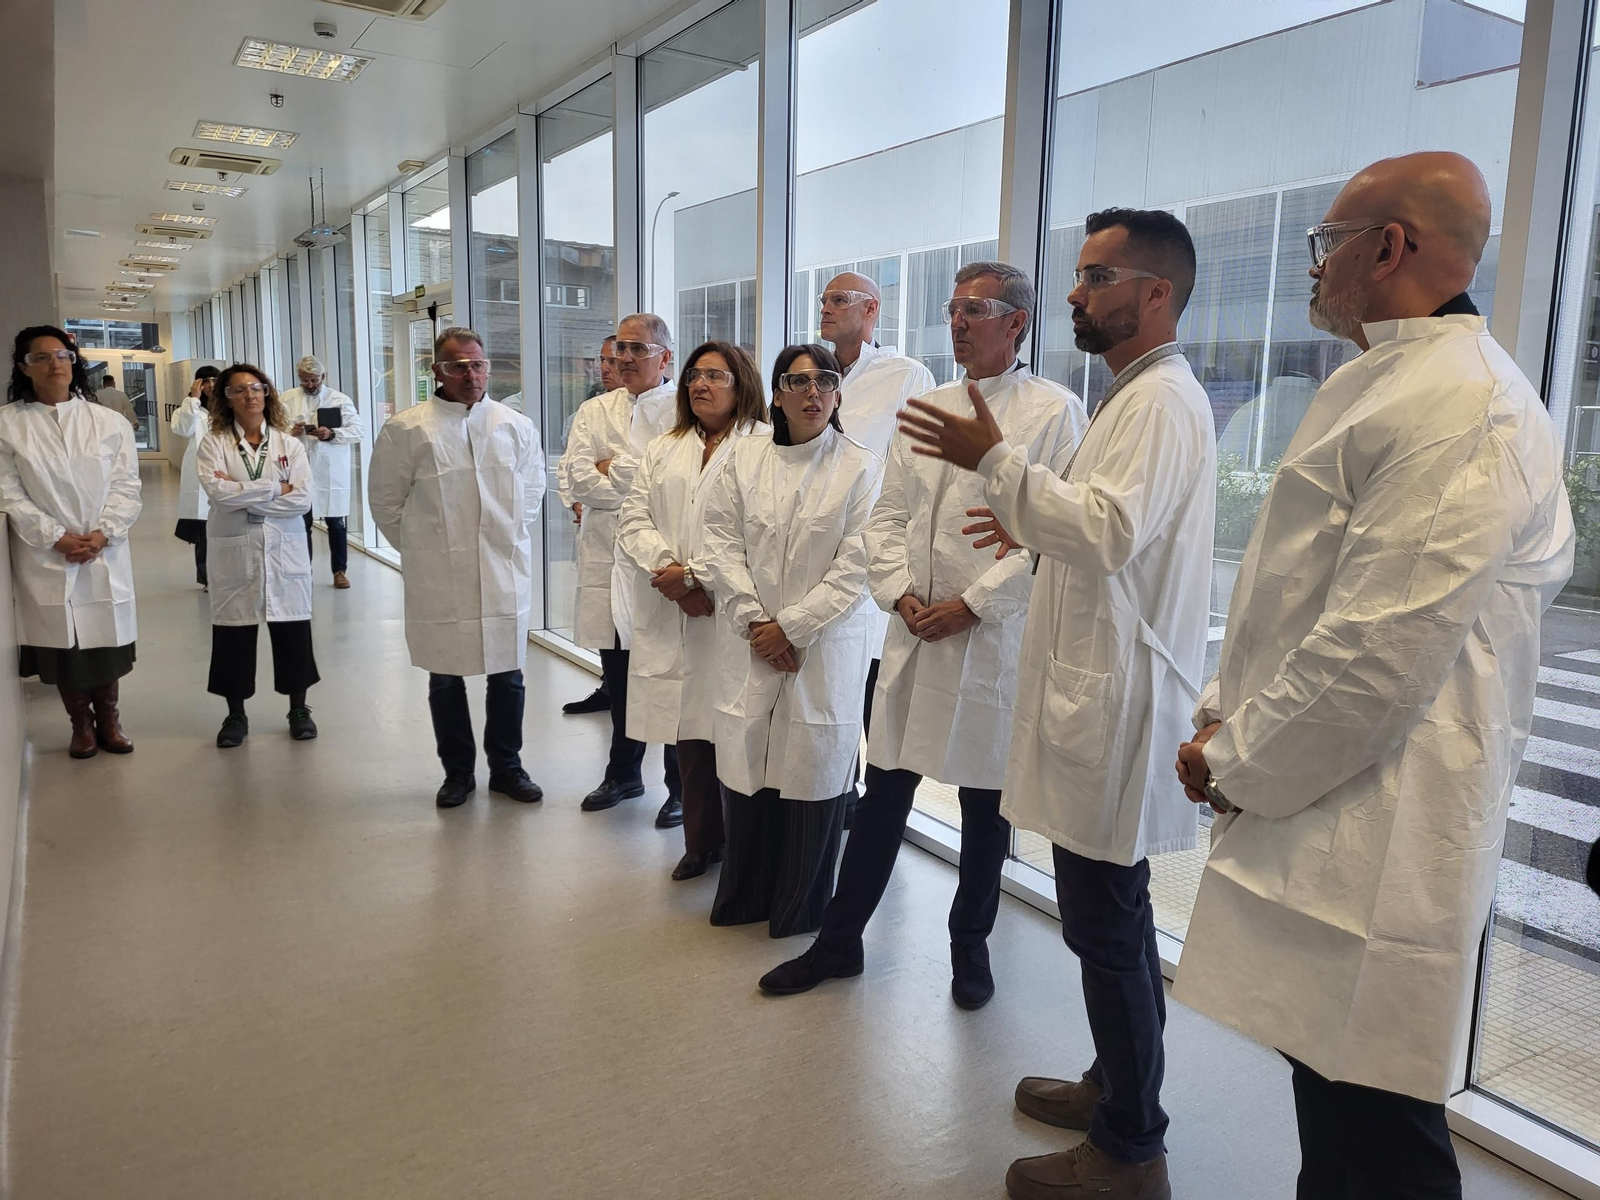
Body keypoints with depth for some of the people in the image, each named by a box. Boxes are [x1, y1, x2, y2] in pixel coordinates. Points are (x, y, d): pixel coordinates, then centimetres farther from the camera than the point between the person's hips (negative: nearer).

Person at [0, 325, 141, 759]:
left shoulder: (110, 422, 3)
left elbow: (126, 486, 0)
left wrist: (102, 534, -12)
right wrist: (56, 538, -12)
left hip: (105, 555, 1)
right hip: (44, 557, -1)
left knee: (106, 638, 8)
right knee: (60, 642, 6)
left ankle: (109, 720, 25)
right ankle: (81, 724, 23)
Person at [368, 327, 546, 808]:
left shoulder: (517, 426, 4)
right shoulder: (406, 429, -4)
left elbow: (533, 487, 18)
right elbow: (385, 499, 5)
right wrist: (419, 548, 5)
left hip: (505, 574, 2)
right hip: (438, 579, -2)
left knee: (508, 676, 9)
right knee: (445, 680, 9)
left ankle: (506, 767, 26)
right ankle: (457, 771, 26)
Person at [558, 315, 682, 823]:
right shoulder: (594, 412, 14)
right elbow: (574, 481, 2)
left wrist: (610, 467, -7)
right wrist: (636, 478, -8)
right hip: (607, 561, 5)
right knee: (618, 676, 16)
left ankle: (683, 786, 18)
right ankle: (624, 773, 34)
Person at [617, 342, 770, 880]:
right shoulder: (663, 449, 19)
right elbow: (634, 518, 10)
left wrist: (697, 575, -13)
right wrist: (669, 571, -8)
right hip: (671, 618, 5)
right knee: (690, 735, 9)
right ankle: (702, 842, 24)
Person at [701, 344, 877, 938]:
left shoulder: (862, 467, -1)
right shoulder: (745, 458, 7)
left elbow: (855, 565, -7)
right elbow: (721, 543, 3)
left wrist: (791, 626, -11)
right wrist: (754, 621, -7)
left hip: (825, 648, -2)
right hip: (749, 644, 2)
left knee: (812, 773, 3)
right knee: (745, 768, 7)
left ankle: (800, 910, 23)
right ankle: (743, 896, 28)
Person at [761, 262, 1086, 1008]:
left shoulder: (1055, 413, -5)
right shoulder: (925, 409, 12)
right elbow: (886, 516, 10)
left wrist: (971, 605, -15)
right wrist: (901, 595, -4)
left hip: (994, 639, -4)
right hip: (915, 633, 4)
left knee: (985, 801, 10)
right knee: (883, 793, 10)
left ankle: (970, 946, 30)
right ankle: (838, 941, 24)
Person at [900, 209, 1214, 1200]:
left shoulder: (1161, 400, -14)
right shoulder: (1139, 393, 18)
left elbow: (1111, 530, -28)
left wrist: (996, 463, -26)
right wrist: (1034, 529, 17)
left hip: (1118, 706, -11)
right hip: (1101, 694, 11)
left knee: (1109, 925, 0)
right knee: (1113, 915, 20)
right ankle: (1119, 1085, 37)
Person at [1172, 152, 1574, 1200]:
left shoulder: (1464, 406, -18)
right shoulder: (1376, 384, 16)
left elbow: (1380, 651, -24)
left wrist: (1240, 766, -11)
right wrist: (1223, 723, 10)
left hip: (1379, 851, -10)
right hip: (1316, 814, 10)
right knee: (1330, 1116, 23)